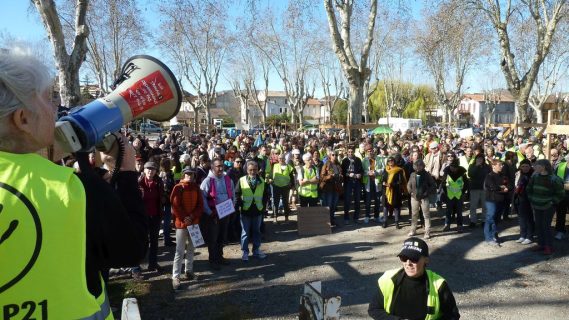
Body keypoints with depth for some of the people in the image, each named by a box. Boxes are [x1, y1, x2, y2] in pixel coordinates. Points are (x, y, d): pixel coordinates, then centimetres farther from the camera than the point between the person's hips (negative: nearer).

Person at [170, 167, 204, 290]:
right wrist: (184, 218, -15)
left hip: (194, 222, 5)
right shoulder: (178, 188, -8)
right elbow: (175, 206, -12)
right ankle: (175, 277, -3)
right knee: (180, 251, -6)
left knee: (191, 248, 15)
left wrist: (192, 216, -11)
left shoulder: (196, 187, 6)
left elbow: (200, 204, 2)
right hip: (181, 222, -5)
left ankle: (189, 271, 28)